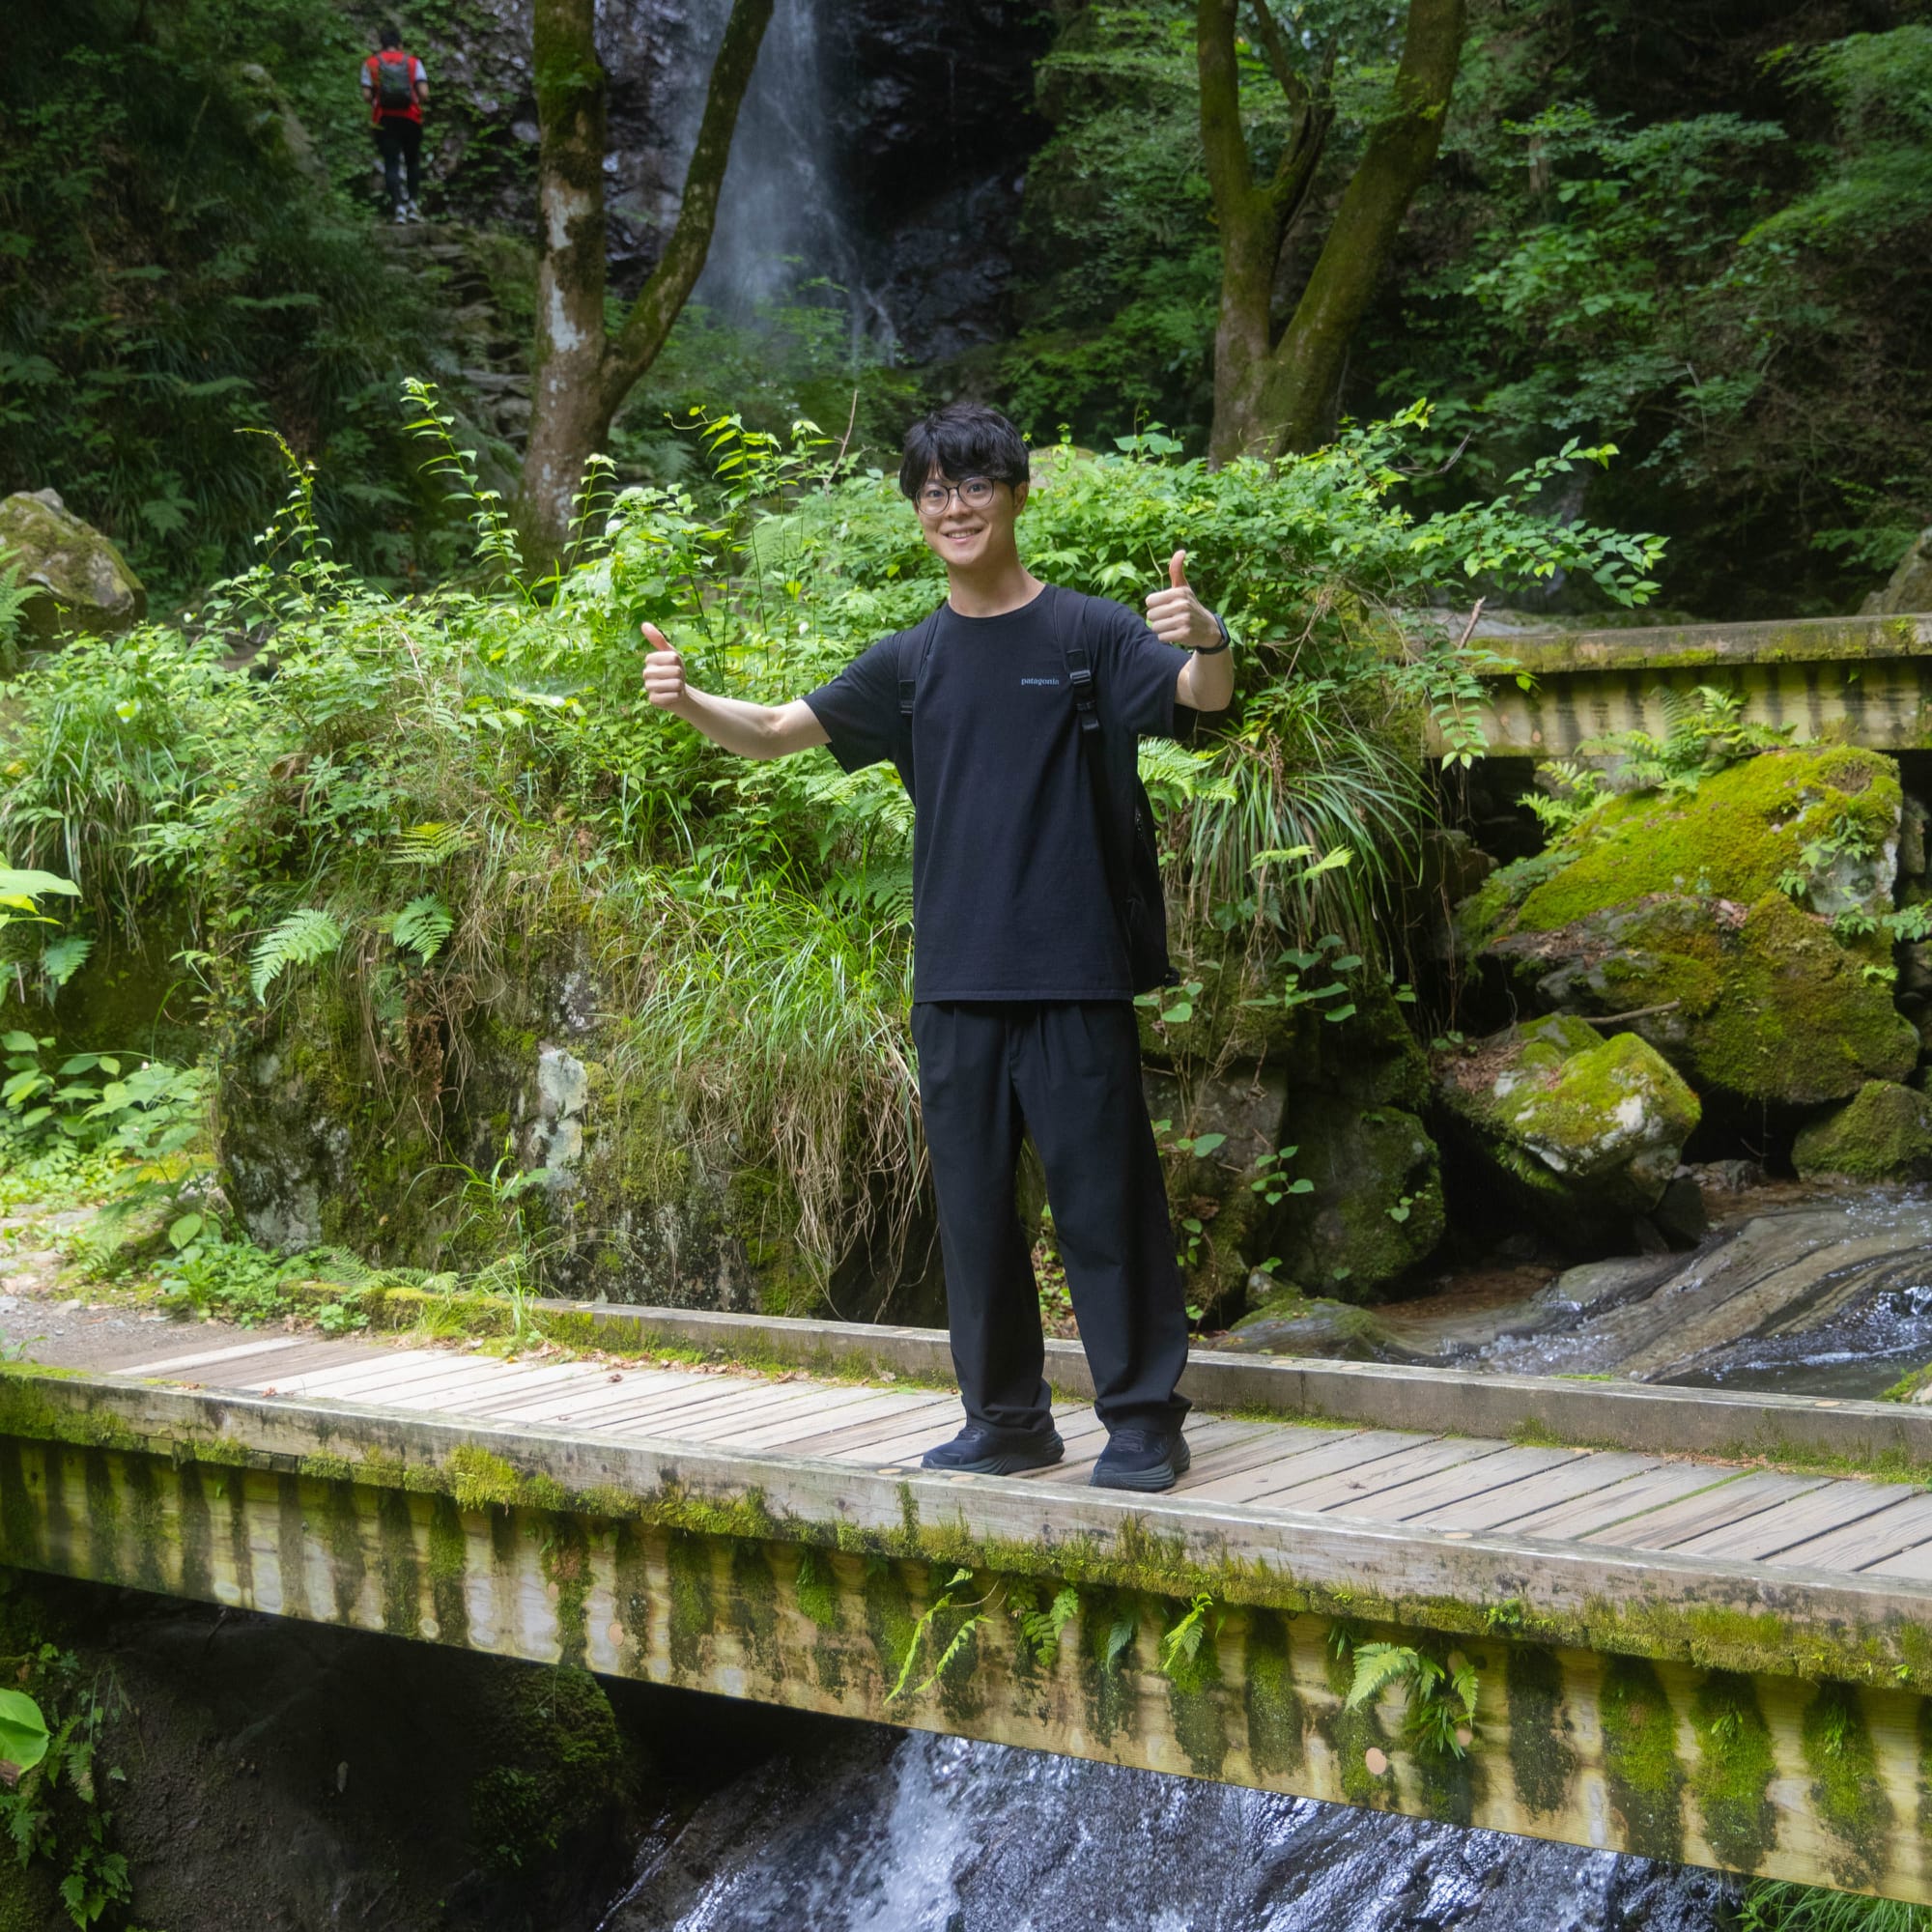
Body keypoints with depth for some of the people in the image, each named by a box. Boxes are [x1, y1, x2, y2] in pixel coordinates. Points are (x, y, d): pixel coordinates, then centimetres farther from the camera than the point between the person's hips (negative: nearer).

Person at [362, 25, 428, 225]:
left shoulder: (371, 63, 2)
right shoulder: (412, 62, 2)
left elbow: (367, 95, -6)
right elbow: (424, 92, -8)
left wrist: (375, 101, 15)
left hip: (385, 119, -1)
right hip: (411, 118, 1)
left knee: (391, 163, 0)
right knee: (413, 161, 17)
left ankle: (398, 206, -13)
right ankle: (412, 203, 12)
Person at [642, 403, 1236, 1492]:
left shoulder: (1086, 633, -1)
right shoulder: (914, 664, 11)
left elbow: (1207, 695, -15)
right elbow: (778, 731, 9)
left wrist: (1209, 640, -38)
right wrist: (690, 702, -11)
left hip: (1074, 975, -5)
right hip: (956, 981, 5)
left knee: (1102, 1196, -2)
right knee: (974, 1203, 10)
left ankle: (1146, 1421, 7)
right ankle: (1008, 1420, 21)